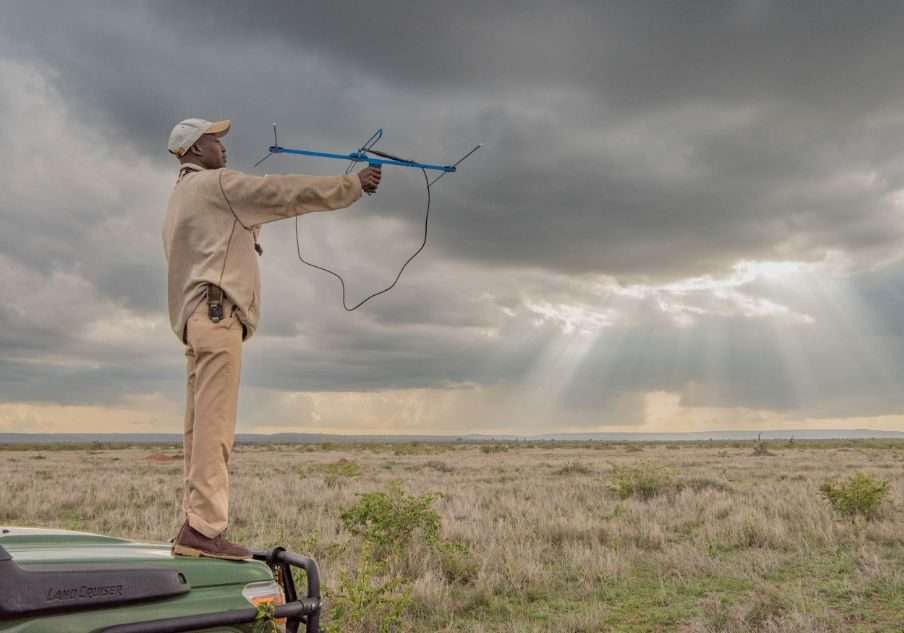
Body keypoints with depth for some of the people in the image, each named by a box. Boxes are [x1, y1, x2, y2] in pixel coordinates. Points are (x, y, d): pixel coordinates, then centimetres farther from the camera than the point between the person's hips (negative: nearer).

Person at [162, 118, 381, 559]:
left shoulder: (182, 196, 27)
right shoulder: (215, 184, -2)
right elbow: (287, 192, -5)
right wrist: (353, 184, 0)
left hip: (198, 317, 10)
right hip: (217, 312, -10)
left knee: (202, 425, 6)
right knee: (213, 425, -13)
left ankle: (195, 527, 6)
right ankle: (203, 528, -15)